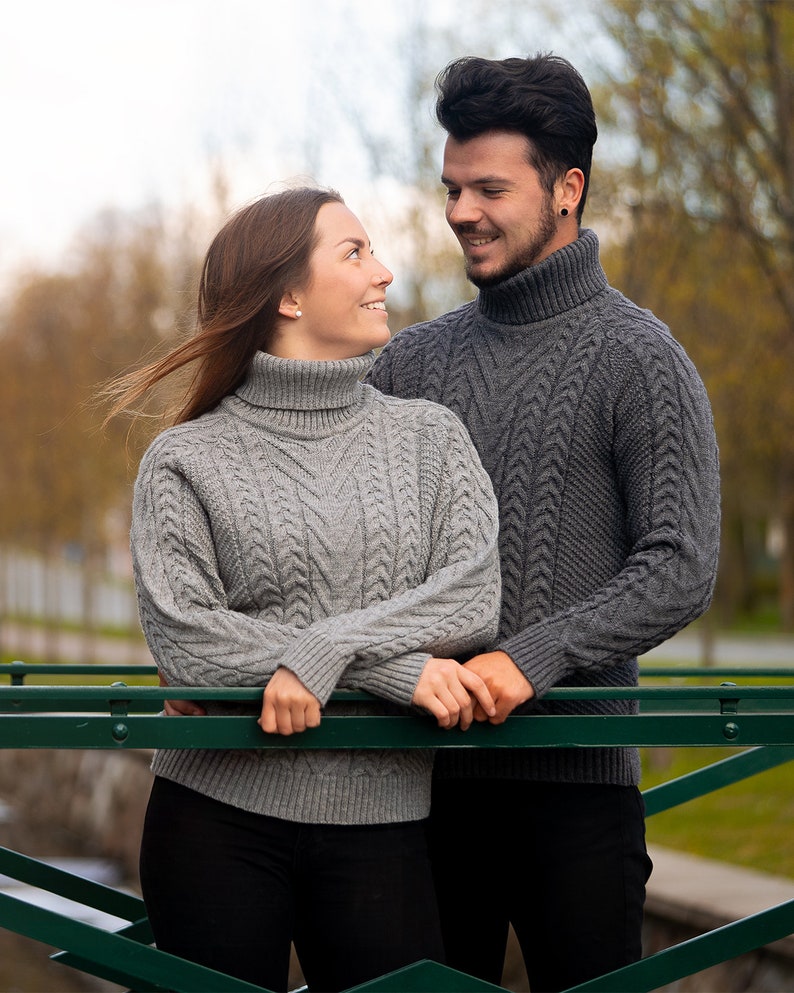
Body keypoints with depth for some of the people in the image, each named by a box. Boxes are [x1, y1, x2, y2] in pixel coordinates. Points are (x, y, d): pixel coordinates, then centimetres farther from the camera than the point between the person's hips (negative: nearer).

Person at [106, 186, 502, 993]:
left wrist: (324, 652, -17)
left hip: (380, 820, 2)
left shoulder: (430, 436, 9)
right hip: (217, 813, -1)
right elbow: (182, 639, -11)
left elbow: (474, 598, -3)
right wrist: (393, 672, -14)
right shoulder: (187, 460, 1)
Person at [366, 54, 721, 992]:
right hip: (424, 766, 5)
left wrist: (533, 658, -23)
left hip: (572, 775, -4)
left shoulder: (636, 358, -3)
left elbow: (680, 570, -11)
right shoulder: (412, 360, 12)